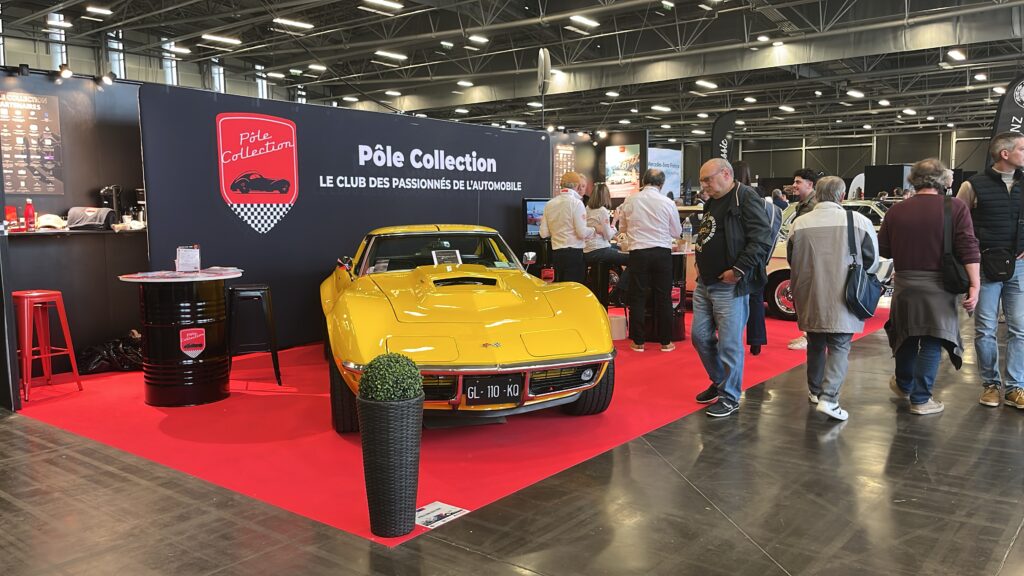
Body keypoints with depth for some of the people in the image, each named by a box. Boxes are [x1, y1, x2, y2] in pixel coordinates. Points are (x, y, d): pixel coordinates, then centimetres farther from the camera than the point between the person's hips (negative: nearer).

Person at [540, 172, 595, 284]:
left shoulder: (550, 204, 5)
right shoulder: (576, 203, -11)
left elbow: (544, 233, 5)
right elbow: (582, 233, -15)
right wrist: (592, 230, 5)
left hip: (556, 252, 6)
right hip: (573, 252, -6)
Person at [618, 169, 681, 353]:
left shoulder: (630, 201, 0)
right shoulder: (668, 203, -2)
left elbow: (623, 228, 13)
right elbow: (676, 232, 9)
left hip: (638, 253, 0)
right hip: (662, 253, 0)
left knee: (638, 297, 7)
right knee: (663, 297, 8)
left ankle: (638, 341, 11)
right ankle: (665, 341, 15)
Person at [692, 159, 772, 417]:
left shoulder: (746, 199, -12)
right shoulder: (712, 202, 16)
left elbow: (761, 240, -19)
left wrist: (738, 271, -20)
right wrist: (700, 265, 15)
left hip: (729, 286, -9)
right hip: (704, 284, 9)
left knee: (729, 343, 0)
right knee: (700, 336, 14)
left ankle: (730, 397, 14)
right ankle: (719, 382, 33)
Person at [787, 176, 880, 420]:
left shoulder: (800, 224, -5)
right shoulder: (859, 221, -10)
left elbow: (792, 262, 8)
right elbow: (872, 262, 0)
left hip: (810, 299, 3)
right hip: (842, 300, -3)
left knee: (815, 345, 20)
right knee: (840, 348, 7)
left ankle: (815, 391, 33)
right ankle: (828, 398, -6)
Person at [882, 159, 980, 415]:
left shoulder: (896, 211, 0)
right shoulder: (956, 208, -7)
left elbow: (883, 250, 6)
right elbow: (968, 249, -13)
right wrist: (975, 285, -12)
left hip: (905, 284, 3)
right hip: (939, 285, -3)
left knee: (906, 336, 20)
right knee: (932, 342, 4)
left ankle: (904, 385, 37)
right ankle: (921, 399, 9)